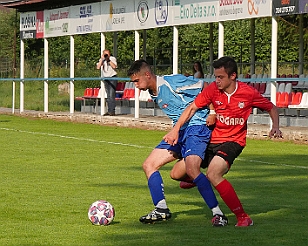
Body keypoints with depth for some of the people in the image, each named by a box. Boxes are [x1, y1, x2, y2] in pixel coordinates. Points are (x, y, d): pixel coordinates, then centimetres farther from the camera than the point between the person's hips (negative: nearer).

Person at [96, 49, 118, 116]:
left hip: (112, 77, -5)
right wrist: (102, 59, -14)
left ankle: (112, 111, -15)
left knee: (111, 95, -13)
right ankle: (109, 111, 10)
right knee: (108, 96, 7)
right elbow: (98, 67, -8)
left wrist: (108, 60, -21)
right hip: (105, 78, 5)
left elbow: (114, 66, -20)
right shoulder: (101, 60, 7)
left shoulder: (113, 59, -3)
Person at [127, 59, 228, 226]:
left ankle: (218, 214, -21)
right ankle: (161, 209, 8)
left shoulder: (172, 82, -16)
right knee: (149, 165, 4)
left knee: (191, 168, -29)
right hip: (179, 131, 10)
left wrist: (213, 114, -15)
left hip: (196, 127, -10)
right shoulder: (154, 93, 11)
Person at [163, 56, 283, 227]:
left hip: (233, 141, -4)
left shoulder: (248, 93, -12)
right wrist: (176, 129, -17)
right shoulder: (213, 89, -8)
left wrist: (275, 127, -12)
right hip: (212, 140, 4)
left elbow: (271, 108, 5)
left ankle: (243, 217, -24)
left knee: (213, 174, -31)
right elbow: (193, 107, -6)